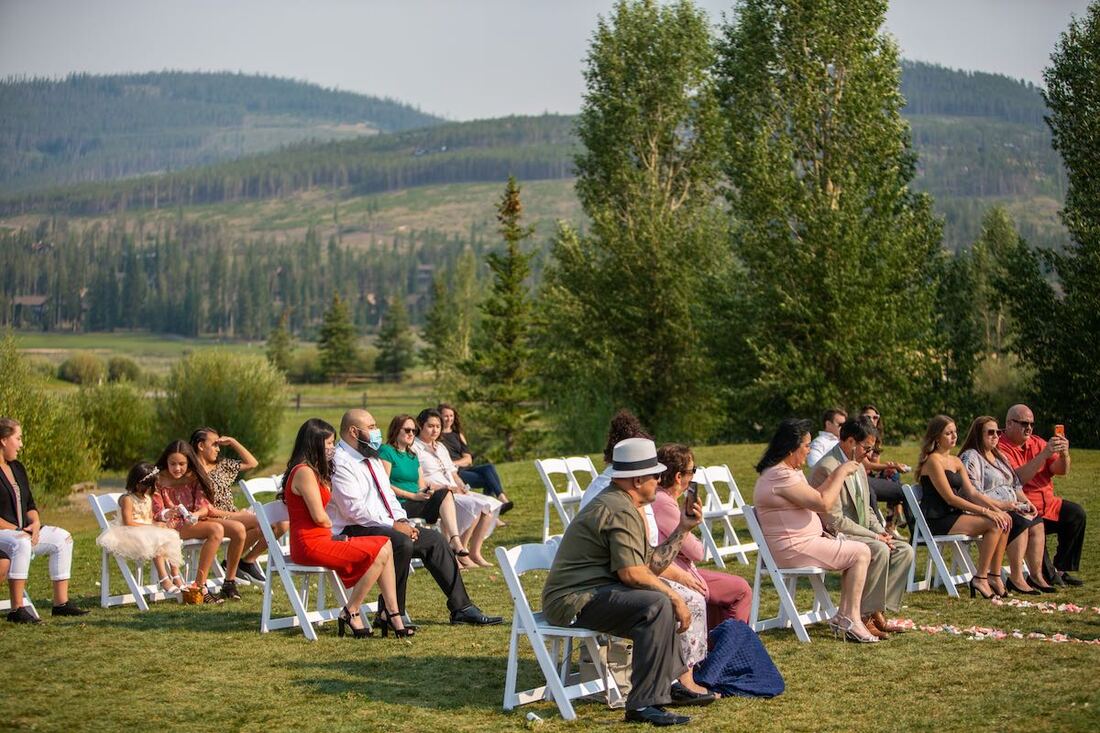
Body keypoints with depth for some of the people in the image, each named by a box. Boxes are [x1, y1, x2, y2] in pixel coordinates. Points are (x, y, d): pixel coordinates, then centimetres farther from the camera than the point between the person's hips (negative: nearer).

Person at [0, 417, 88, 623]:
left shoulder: (17, 468, 17)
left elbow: (30, 505, 19)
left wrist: (35, 523, -1)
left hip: (22, 530, 9)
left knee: (62, 538, -4)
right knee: (20, 543, -38)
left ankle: (61, 602, -6)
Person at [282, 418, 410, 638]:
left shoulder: (313, 470, 19)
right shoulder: (304, 472, -14)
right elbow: (319, 517, -16)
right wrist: (331, 526, 1)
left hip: (320, 539, 11)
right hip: (310, 544, -11)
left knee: (385, 546, 1)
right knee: (379, 553, -15)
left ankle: (392, 614, -4)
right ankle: (350, 614, -6)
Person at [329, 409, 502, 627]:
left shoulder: (372, 457, 17)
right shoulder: (340, 462, -14)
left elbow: (387, 493, 20)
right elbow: (355, 509, -21)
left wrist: (402, 521, 2)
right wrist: (393, 525, -20)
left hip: (384, 525, 10)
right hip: (355, 531, -10)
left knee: (435, 540, 1)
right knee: (402, 544, -33)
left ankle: (461, 608, 4)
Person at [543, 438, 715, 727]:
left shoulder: (616, 503, 19)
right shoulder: (621, 511, -16)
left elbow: (651, 564, 17)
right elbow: (632, 573, -25)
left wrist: (683, 529, 17)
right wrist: (675, 598, -16)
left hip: (587, 592, 12)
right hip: (573, 600, -12)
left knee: (663, 597, 22)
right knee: (657, 604, -28)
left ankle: (670, 685, 21)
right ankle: (643, 704, -26)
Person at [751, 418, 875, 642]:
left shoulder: (788, 471, 15)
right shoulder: (781, 476, -20)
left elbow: (812, 498, 18)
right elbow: (823, 504, -21)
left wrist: (836, 475, 10)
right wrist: (841, 474, -9)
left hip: (798, 543, 11)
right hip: (793, 549, -11)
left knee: (856, 552, 13)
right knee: (861, 553, -9)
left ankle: (843, 617, 7)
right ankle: (850, 620, -7)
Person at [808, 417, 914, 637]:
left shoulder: (858, 467, 14)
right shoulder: (827, 468, -19)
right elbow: (834, 521, -22)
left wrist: (881, 531, 2)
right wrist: (875, 537, -18)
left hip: (860, 534, 10)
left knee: (905, 551, -6)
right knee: (879, 551, -31)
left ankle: (876, 612, -8)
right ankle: (863, 616, -21)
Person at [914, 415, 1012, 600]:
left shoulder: (956, 461, 17)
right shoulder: (934, 461, -11)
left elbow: (972, 492, 11)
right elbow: (950, 498, -16)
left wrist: (996, 509, -5)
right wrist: (985, 511, -18)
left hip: (953, 516, 9)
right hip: (936, 521, -9)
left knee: (1004, 522, -6)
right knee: (993, 524, -20)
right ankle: (980, 579, -14)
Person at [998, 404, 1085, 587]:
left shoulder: (1037, 442, 12)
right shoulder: (1000, 448, -10)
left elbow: (1061, 470, 5)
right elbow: (1017, 478, -25)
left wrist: (1064, 454, -17)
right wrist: (1044, 454, -27)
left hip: (1048, 503, 7)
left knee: (1076, 513, -10)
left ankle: (1061, 569, -1)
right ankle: (1048, 575, -16)